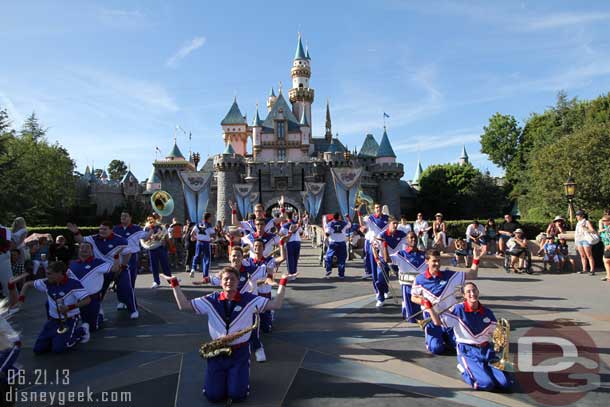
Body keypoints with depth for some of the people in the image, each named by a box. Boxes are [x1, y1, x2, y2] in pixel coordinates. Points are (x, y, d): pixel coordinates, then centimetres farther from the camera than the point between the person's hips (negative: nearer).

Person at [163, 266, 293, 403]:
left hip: (240, 352, -1)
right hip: (217, 352, 2)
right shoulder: (211, 300, -4)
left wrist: (283, 282, -21)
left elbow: (276, 304, -13)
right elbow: (183, 305, -9)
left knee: (237, 395, -7)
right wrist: (174, 284, -15)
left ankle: (241, 375, 27)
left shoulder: (249, 299, -8)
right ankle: (220, 376, 32)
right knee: (213, 396, -1)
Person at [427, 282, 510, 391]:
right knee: (487, 384, -22)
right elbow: (438, 322, -14)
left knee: (504, 384, -12)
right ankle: (464, 370, 8)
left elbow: (495, 334, 15)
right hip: (468, 353, -4)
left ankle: (481, 370, 16)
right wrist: (429, 307, -24)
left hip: (486, 351, 4)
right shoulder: (458, 309, -8)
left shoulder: (487, 312, 3)